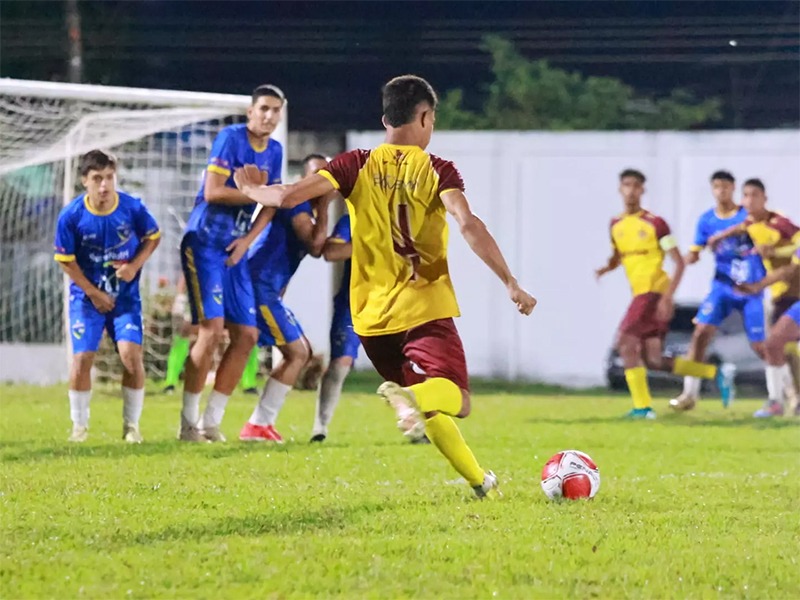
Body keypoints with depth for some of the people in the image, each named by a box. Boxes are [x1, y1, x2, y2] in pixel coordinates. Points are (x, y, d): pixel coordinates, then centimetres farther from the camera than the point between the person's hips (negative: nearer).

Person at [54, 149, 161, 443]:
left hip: (126, 296, 0)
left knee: (131, 354, -15)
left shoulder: (133, 208, -14)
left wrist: (135, 265, -12)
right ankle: (79, 426, 10)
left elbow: (153, 237, 5)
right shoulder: (71, 216, -16)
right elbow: (66, 260, -5)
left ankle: (131, 426, 3)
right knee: (82, 357, -10)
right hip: (87, 295, 0)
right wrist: (93, 293, -7)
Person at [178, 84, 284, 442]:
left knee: (246, 335, 2)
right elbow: (213, 192, -19)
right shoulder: (230, 138, -12)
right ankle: (188, 423, -7)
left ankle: (211, 423, 9)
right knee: (212, 329, -15)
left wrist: (249, 239, -3)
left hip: (234, 251, 7)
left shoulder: (274, 151, 10)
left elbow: (270, 205, 13)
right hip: (203, 244, -7)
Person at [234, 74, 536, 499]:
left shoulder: (358, 166, 3)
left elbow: (289, 196, -5)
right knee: (455, 398, -11)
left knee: (428, 407, 18)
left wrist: (253, 191, 16)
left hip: (372, 316, 4)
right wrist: (510, 283, -20)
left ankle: (479, 481, 14)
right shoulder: (438, 171, -3)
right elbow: (468, 225, -19)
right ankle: (410, 396, -42)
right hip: (425, 308, -4)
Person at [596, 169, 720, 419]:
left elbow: (679, 262, -9)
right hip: (640, 294, 8)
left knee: (625, 342, -17)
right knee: (654, 361, 4)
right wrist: (605, 268, 4)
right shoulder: (616, 225, 13)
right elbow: (617, 257, 28)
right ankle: (716, 373, 16)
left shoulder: (654, 223, -7)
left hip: (655, 293, -8)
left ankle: (642, 406, -14)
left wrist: (668, 297, -20)